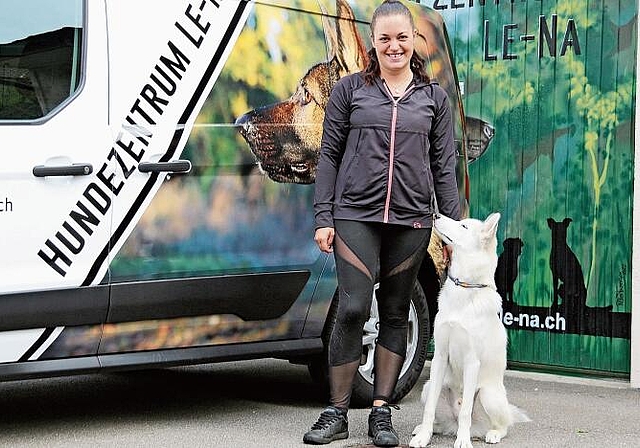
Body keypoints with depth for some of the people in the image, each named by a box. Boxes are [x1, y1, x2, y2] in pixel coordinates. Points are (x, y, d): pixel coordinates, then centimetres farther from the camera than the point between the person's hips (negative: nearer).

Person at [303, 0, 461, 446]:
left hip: (412, 221, 2)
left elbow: (444, 166, 10)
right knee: (353, 309, -11)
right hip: (356, 216, -2)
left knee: (395, 314, 6)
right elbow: (329, 155, 6)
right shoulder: (350, 89, 6)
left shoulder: (434, 97, 10)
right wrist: (323, 218, -1)